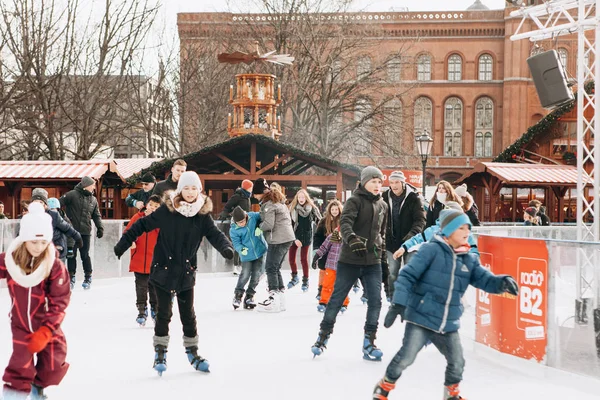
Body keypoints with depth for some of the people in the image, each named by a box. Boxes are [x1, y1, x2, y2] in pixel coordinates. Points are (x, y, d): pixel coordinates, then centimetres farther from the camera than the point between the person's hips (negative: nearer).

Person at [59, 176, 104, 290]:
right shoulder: (72, 195, -4)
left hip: (86, 232, 3)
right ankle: (71, 277, 15)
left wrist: (100, 227, 6)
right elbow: (59, 204, -8)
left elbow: (96, 215, 16)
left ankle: (88, 277, 16)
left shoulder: (93, 200, 11)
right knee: (72, 255, 4)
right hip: (72, 230, -3)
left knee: (85, 255, 5)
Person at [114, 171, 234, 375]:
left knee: (188, 314, 10)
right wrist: (123, 243, -5)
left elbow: (214, 234, -13)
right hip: (163, 270, -2)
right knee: (164, 313, 3)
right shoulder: (167, 210, -10)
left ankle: (192, 351, 26)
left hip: (186, 272, 2)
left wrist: (226, 247, -33)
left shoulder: (203, 214, -4)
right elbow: (143, 225, -4)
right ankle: (160, 352, 18)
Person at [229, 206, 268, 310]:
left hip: (260, 250, 3)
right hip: (246, 255, -3)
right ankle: (238, 294, 12)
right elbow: (236, 243, -13)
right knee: (245, 274, -10)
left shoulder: (253, 216, -11)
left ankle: (249, 296, 19)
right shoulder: (233, 230, -15)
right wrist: (241, 249, -33)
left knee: (257, 274, 5)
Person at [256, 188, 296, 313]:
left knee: (270, 268, -3)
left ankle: (273, 298, -5)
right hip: (288, 238, 10)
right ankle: (280, 300, 17)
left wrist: (260, 226, 2)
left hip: (278, 240, -10)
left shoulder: (269, 206, -9)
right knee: (276, 268, 15)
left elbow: (269, 224, -19)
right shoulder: (281, 205, 20)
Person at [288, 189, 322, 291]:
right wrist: (295, 239, -11)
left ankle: (305, 280, 13)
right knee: (291, 258, 3)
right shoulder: (293, 209, -3)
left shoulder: (312, 209, -3)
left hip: (306, 237, -1)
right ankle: (294, 277, 24)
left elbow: (319, 222, 1)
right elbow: (290, 225, -4)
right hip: (294, 237, 2)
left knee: (304, 259, 0)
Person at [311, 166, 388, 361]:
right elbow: (345, 222, -25)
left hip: (373, 261, 4)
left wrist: (383, 251, 22)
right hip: (350, 260, -4)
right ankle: (323, 336, 20)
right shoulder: (355, 200, -9)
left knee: (375, 301, -4)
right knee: (336, 299, 5)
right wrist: (352, 239, -42)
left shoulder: (383, 205, 10)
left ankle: (369, 342, 6)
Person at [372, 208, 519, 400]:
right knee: (405, 357, -7)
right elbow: (407, 275, -13)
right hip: (421, 318, -5)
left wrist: (502, 282, -20)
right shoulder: (432, 250, -10)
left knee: (457, 362, 10)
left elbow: (485, 279, 4)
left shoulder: (469, 260, 9)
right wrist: (399, 303, -20)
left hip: (448, 325, 6)